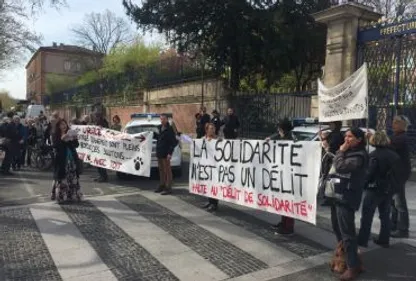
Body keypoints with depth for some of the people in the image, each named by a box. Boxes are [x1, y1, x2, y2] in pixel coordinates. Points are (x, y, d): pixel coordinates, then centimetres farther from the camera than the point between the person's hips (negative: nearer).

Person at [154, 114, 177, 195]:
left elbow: (174, 142, -13)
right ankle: (162, 185, 26)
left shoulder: (169, 129, -11)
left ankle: (168, 188, 4)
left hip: (165, 153, -7)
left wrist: (170, 152, -17)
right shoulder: (160, 128, 10)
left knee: (167, 170, -1)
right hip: (159, 152, 8)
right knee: (161, 170, 15)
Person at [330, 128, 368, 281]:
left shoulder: (359, 156, -12)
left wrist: (341, 151, -12)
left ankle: (353, 266, 3)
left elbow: (340, 166, -22)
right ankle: (345, 255, 36)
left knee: (347, 232, -6)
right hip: (338, 195, 9)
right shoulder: (348, 152, 16)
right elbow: (334, 166, 14)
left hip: (347, 198, -9)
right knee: (337, 228, 19)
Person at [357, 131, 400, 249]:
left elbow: (369, 173, -17)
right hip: (388, 190, 6)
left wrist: (364, 184, -5)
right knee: (385, 215, 16)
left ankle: (362, 240, 6)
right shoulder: (394, 155, 4)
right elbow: (396, 172, 8)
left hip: (374, 189, -6)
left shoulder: (374, 155, -16)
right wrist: (390, 184, 14)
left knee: (367, 216, 2)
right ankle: (384, 240, 24)